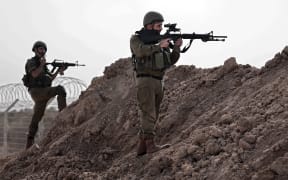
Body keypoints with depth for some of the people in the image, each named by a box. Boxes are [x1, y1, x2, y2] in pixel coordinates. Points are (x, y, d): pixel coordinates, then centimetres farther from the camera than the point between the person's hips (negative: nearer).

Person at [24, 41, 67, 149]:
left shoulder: (43, 64, 24)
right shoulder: (31, 62, 0)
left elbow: (50, 78, 18)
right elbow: (34, 74, -18)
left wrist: (58, 71, 4)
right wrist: (42, 65, -25)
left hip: (42, 93, 8)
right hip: (37, 91, -8)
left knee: (36, 118, 6)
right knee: (60, 89, -24)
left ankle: (29, 144, 7)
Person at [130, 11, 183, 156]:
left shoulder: (161, 41, 16)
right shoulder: (136, 39, -1)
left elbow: (170, 61, 9)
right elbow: (141, 51, -23)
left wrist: (177, 47, -6)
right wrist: (159, 46, -19)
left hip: (158, 83, 7)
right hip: (145, 81, -7)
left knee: (152, 116, 6)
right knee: (148, 113, -16)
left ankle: (141, 147, 11)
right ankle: (151, 145, -21)